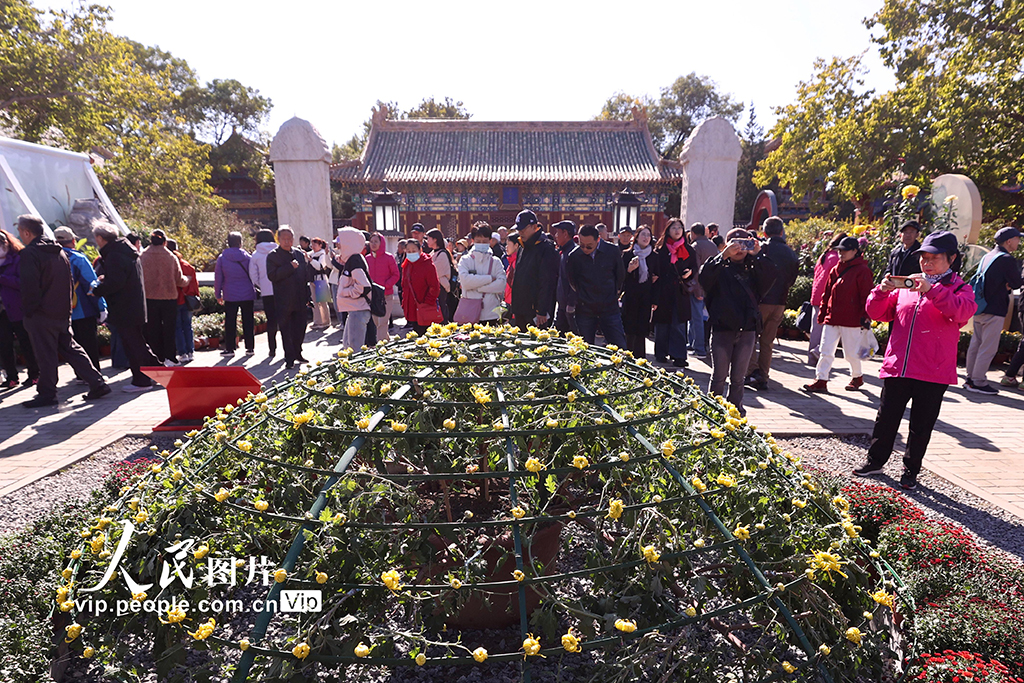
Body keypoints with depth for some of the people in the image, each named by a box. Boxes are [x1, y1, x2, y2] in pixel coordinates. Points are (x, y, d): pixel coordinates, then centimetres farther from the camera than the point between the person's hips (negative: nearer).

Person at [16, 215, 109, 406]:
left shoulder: (29, 254, -13)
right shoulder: (59, 251, 12)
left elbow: (29, 287, -18)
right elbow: (69, 282, 15)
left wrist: (28, 311, -9)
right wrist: (65, 306, 18)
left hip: (41, 314, -7)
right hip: (63, 312, 8)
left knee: (45, 355, 0)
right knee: (71, 349, 12)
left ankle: (47, 394, 8)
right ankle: (97, 384, 6)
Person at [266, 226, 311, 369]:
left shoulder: (300, 254, 12)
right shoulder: (273, 256, -2)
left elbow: (306, 276, 17)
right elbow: (272, 276, -15)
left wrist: (307, 296, 12)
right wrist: (290, 267, -19)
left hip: (300, 300, 4)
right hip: (283, 302, -4)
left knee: (300, 328, 11)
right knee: (286, 331, 1)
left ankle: (297, 353, 26)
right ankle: (289, 358, 7)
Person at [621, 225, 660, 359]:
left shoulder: (654, 256, 10)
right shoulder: (627, 254, 3)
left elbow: (656, 277, 13)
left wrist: (655, 299, 5)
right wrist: (630, 269, -18)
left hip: (646, 297, 2)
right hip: (630, 296, -1)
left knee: (642, 329, 0)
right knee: (629, 329, -1)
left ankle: (640, 357, 7)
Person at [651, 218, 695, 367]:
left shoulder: (688, 251, 10)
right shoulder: (660, 250, 2)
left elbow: (695, 267, 20)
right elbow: (655, 273, -2)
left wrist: (690, 272, -6)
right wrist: (654, 298, -9)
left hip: (680, 293, 2)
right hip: (663, 293, -1)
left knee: (678, 325, -3)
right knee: (662, 324, 5)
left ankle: (678, 355, 2)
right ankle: (661, 353, 19)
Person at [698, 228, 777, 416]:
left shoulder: (754, 268, 9)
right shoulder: (720, 267, 2)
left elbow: (772, 275, -9)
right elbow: (704, 276, -18)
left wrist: (757, 255, -17)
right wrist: (723, 256, -25)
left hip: (747, 329, 3)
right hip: (722, 328, -2)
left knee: (739, 376, 12)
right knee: (719, 375, 3)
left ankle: (736, 408, 25)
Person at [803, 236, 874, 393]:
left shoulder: (862, 270, -5)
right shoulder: (836, 270, 13)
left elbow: (867, 296, -7)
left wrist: (865, 318, -9)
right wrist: (822, 314, 14)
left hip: (851, 320, -5)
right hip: (831, 318, 5)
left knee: (851, 353, 8)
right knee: (826, 351, 0)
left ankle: (857, 377, 31)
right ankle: (820, 381, 0)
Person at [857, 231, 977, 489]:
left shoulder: (959, 288, 2)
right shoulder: (905, 287, 12)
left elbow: (964, 311, -20)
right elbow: (877, 313, 11)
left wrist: (931, 289, -30)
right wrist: (882, 291, -8)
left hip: (933, 373, -3)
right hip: (897, 368, 3)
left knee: (921, 425, 8)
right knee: (886, 418, 11)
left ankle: (911, 470, 23)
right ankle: (876, 460, 25)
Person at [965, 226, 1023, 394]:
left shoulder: (987, 256, 13)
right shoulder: (1007, 259, -13)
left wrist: (1005, 285, 3)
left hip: (980, 308, 9)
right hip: (994, 310, -9)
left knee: (976, 344, 12)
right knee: (988, 347, -4)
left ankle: (971, 378, 18)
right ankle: (978, 382, -2)